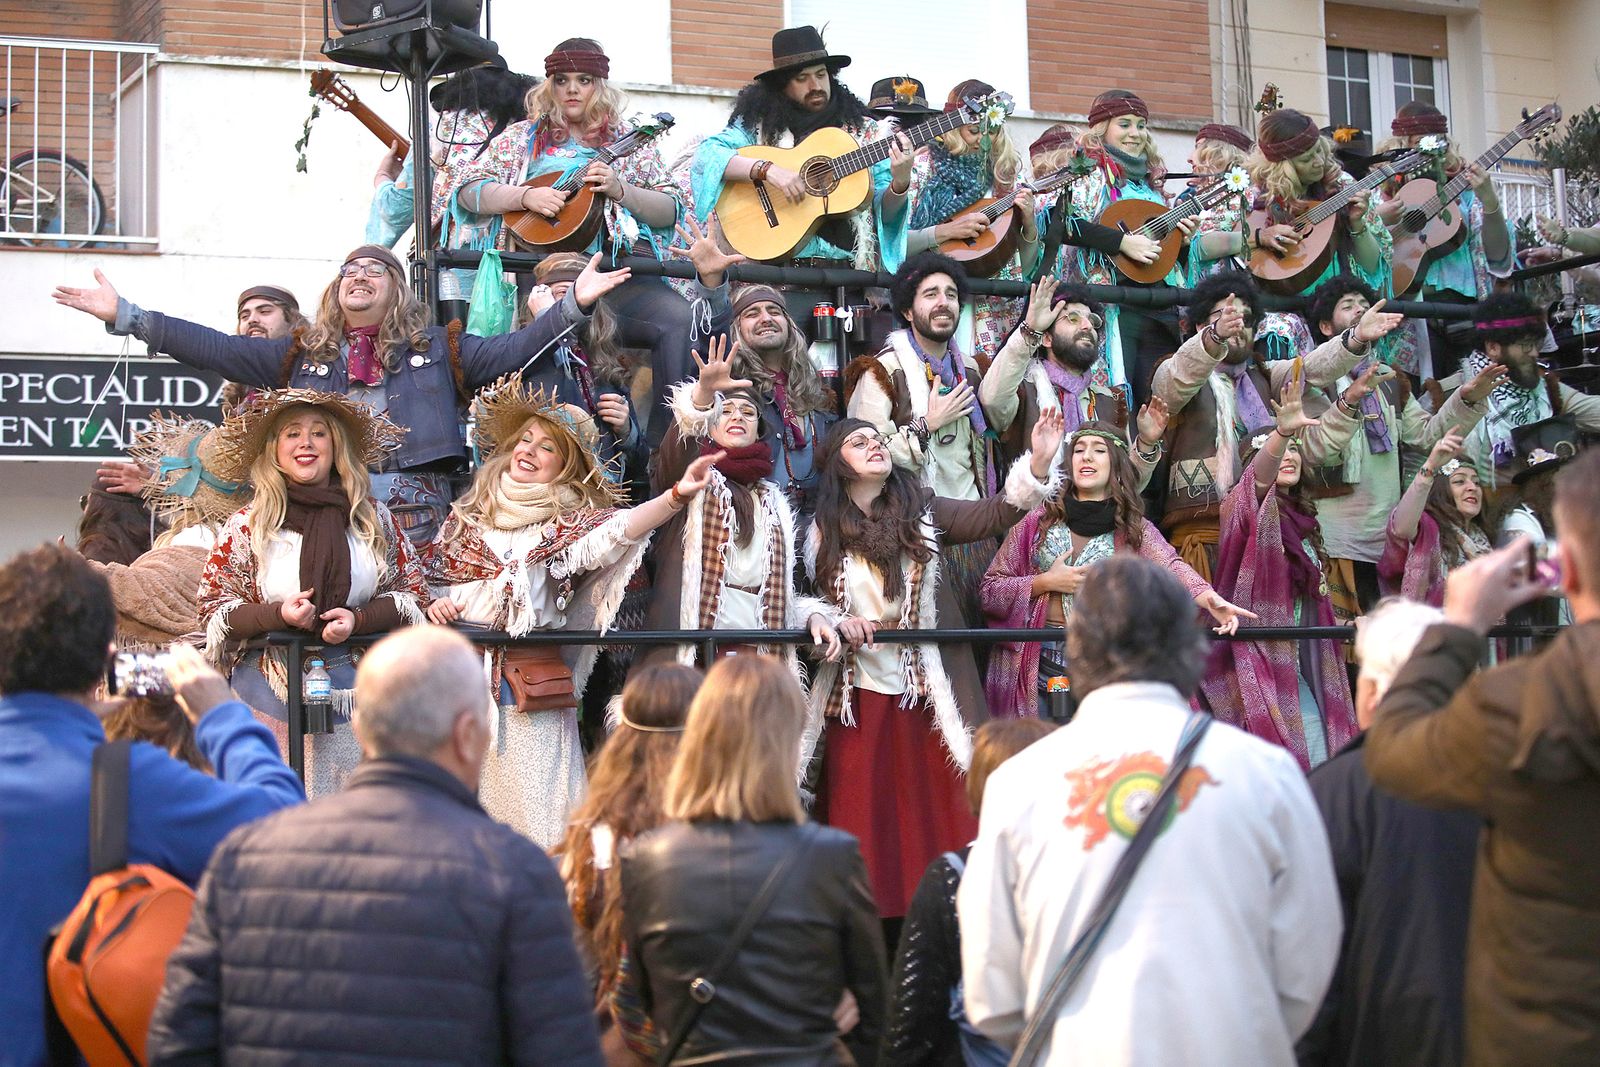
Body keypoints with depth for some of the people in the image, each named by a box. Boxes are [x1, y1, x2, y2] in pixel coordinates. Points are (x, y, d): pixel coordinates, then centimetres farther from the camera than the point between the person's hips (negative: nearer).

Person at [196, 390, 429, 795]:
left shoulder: (373, 518, 7)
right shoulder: (247, 525, 2)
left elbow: (413, 593, 8)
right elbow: (212, 608, 3)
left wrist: (359, 619, -10)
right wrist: (278, 614, -14)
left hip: (356, 685, 1)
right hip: (270, 693, -1)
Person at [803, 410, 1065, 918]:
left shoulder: (922, 512, 6)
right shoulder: (823, 530, 5)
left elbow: (992, 515, -6)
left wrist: (1039, 462, -19)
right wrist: (833, 621, -11)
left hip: (926, 696, 0)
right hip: (858, 699, 0)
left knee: (934, 815, -1)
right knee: (865, 823, 2)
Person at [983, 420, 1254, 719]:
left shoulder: (1134, 530, 4)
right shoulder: (1038, 521, 4)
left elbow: (1170, 567, -18)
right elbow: (990, 592, 4)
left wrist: (1210, 598, -38)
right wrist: (1045, 583, -11)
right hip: (1038, 665, 0)